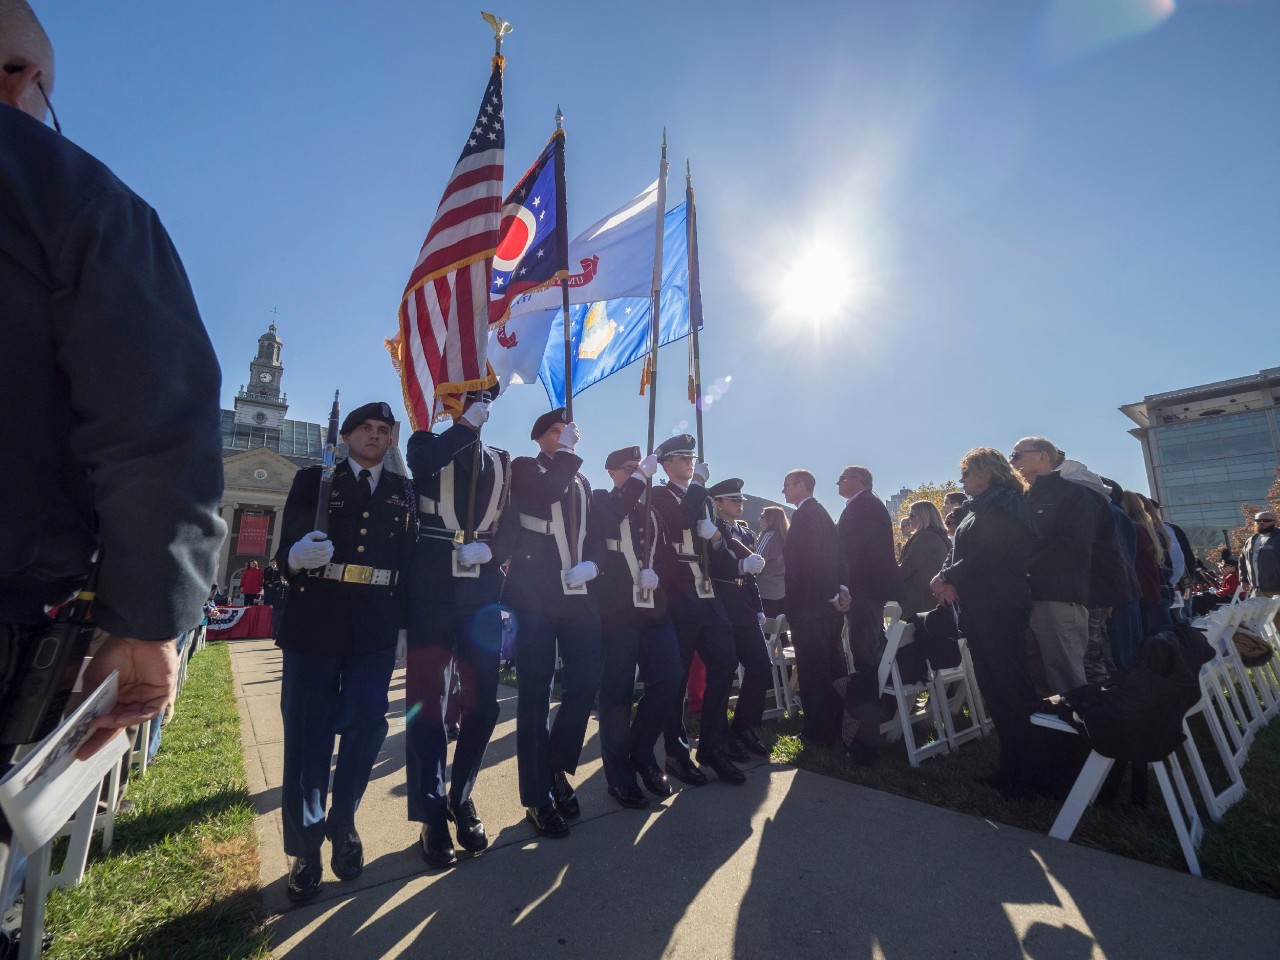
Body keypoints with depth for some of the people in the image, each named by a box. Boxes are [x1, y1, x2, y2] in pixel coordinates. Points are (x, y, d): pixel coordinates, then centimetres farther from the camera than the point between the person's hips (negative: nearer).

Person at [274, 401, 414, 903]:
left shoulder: (402, 489, 11)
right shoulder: (313, 480, 7)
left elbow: (408, 554, 6)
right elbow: (286, 550, 0)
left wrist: (405, 615, 0)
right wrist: (298, 556, -23)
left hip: (376, 626, 1)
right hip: (315, 621, -1)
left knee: (365, 726, 6)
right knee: (307, 733, 7)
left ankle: (342, 824, 31)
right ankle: (305, 847, 26)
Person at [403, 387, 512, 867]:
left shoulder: (502, 462, 15)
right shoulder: (428, 443, 8)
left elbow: (514, 526, 8)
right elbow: (422, 462, -19)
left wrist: (489, 548, -10)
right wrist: (467, 423, -12)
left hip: (483, 594, 3)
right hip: (432, 593, -2)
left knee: (482, 702, 7)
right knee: (427, 701, 4)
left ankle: (461, 799, 30)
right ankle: (432, 816, 20)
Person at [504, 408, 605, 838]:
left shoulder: (582, 483, 21)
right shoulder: (524, 467, 5)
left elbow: (595, 534, 16)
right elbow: (546, 494, -18)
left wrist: (592, 563, -3)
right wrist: (566, 451, -6)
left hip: (579, 595, 5)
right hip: (536, 594, -5)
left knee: (585, 683, 2)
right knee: (535, 696, 1)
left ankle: (557, 768, 27)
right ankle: (538, 798, 16)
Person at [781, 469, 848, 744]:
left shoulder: (804, 513, -14)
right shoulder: (821, 512, 16)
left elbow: (809, 559, -21)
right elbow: (837, 554, 15)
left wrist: (832, 595, -13)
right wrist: (841, 589, 8)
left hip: (808, 605, -10)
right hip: (826, 604, 10)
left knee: (813, 670, 0)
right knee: (832, 665, 17)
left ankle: (819, 731, 9)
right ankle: (838, 722, 28)